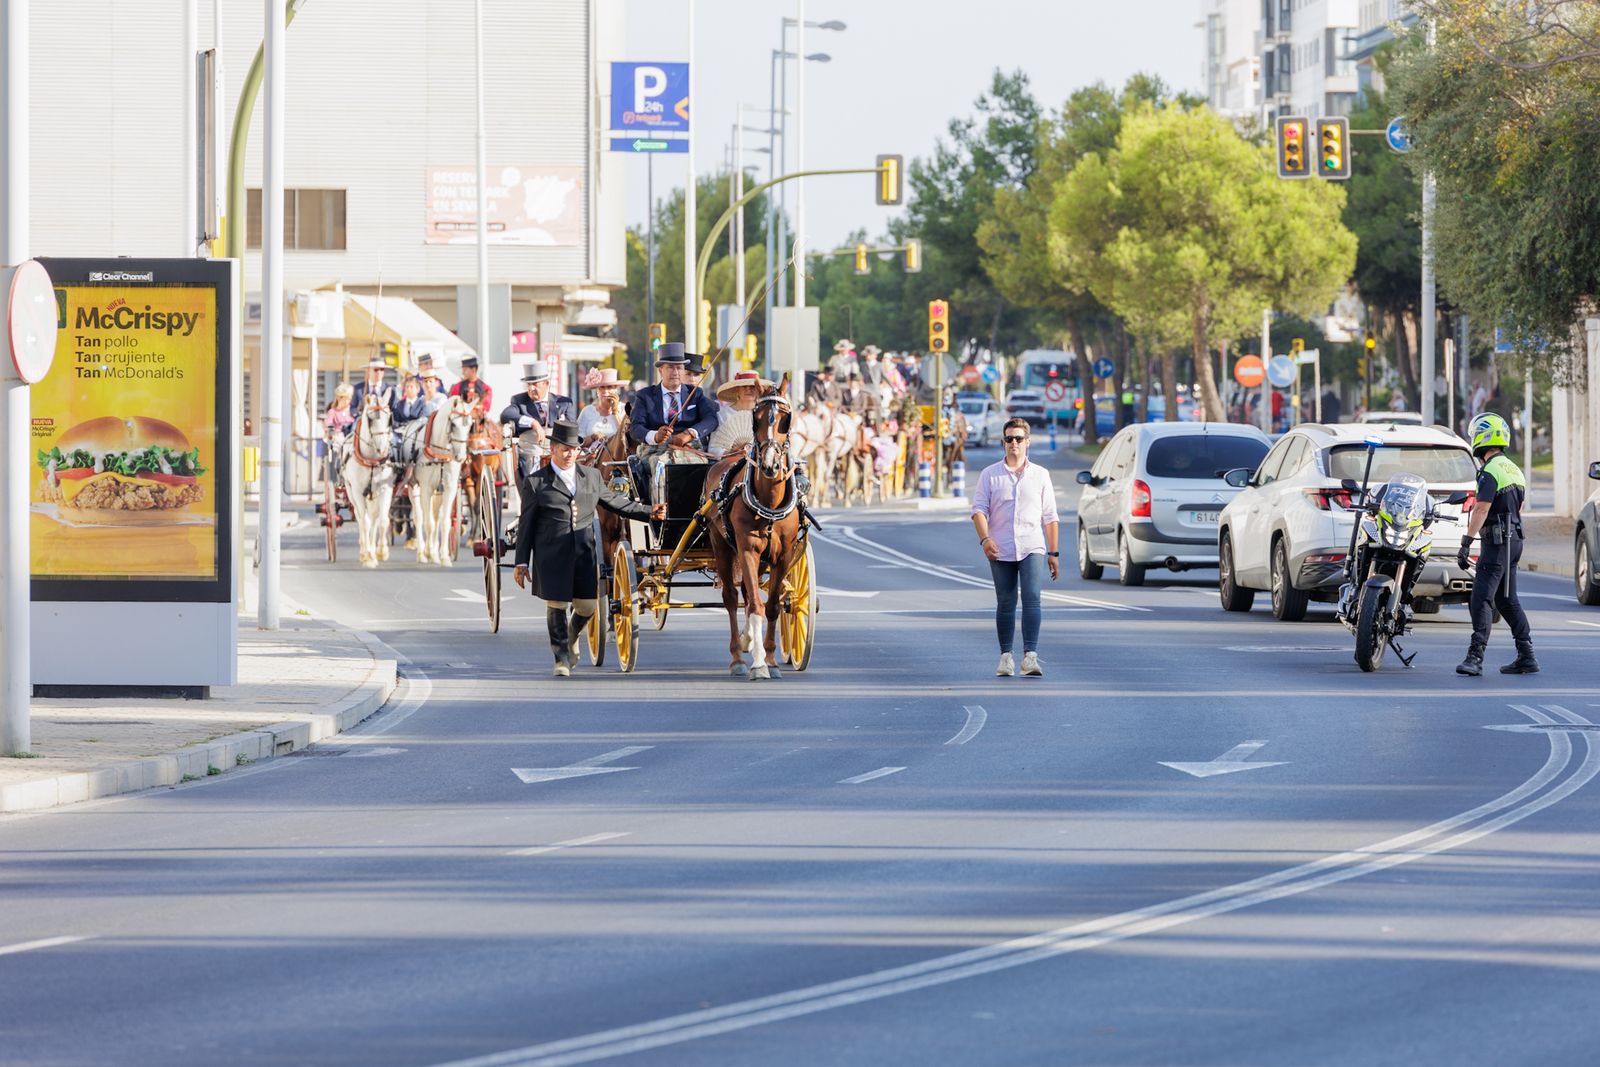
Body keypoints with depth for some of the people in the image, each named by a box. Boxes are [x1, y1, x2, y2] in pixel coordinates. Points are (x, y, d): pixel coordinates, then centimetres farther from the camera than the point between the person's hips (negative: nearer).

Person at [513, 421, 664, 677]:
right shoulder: (535, 483, 2)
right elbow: (526, 525, 3)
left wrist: (648, 512, 17)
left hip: (584, 553, 3)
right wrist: (522, 562, 1)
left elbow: (614, 502, 23)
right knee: (556, 606, -2)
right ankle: (562, 658, 12)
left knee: (587, 606, 4)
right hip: (552, 557, -3)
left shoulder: (591, 477, 12)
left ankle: (571, 637, 37)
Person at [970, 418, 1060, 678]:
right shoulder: (990, 474, 7)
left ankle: (1031, 656, -23)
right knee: (1005, 604, 5)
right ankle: (1005, 656, 14)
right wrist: (985, 539, -17)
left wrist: (1054, 552, 9)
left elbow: (1050, 517, 12)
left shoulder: (1040, 475, 10)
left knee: (1032, 598, -15)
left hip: (1032, 549, -1)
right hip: (1000, 551, 1)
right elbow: (978, 509, -1)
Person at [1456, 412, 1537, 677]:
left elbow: (1481, 510, -20)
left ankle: (1476, 656, -20)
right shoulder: (1514, 470, 16)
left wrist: (1466, 543, -21)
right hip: (1514, 540, 10)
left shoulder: (1491, 472, -14)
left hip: (1496, 541, -10)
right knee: (1507, 600, 15)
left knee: (1482, 599, -12)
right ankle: (1527, 657, 14)